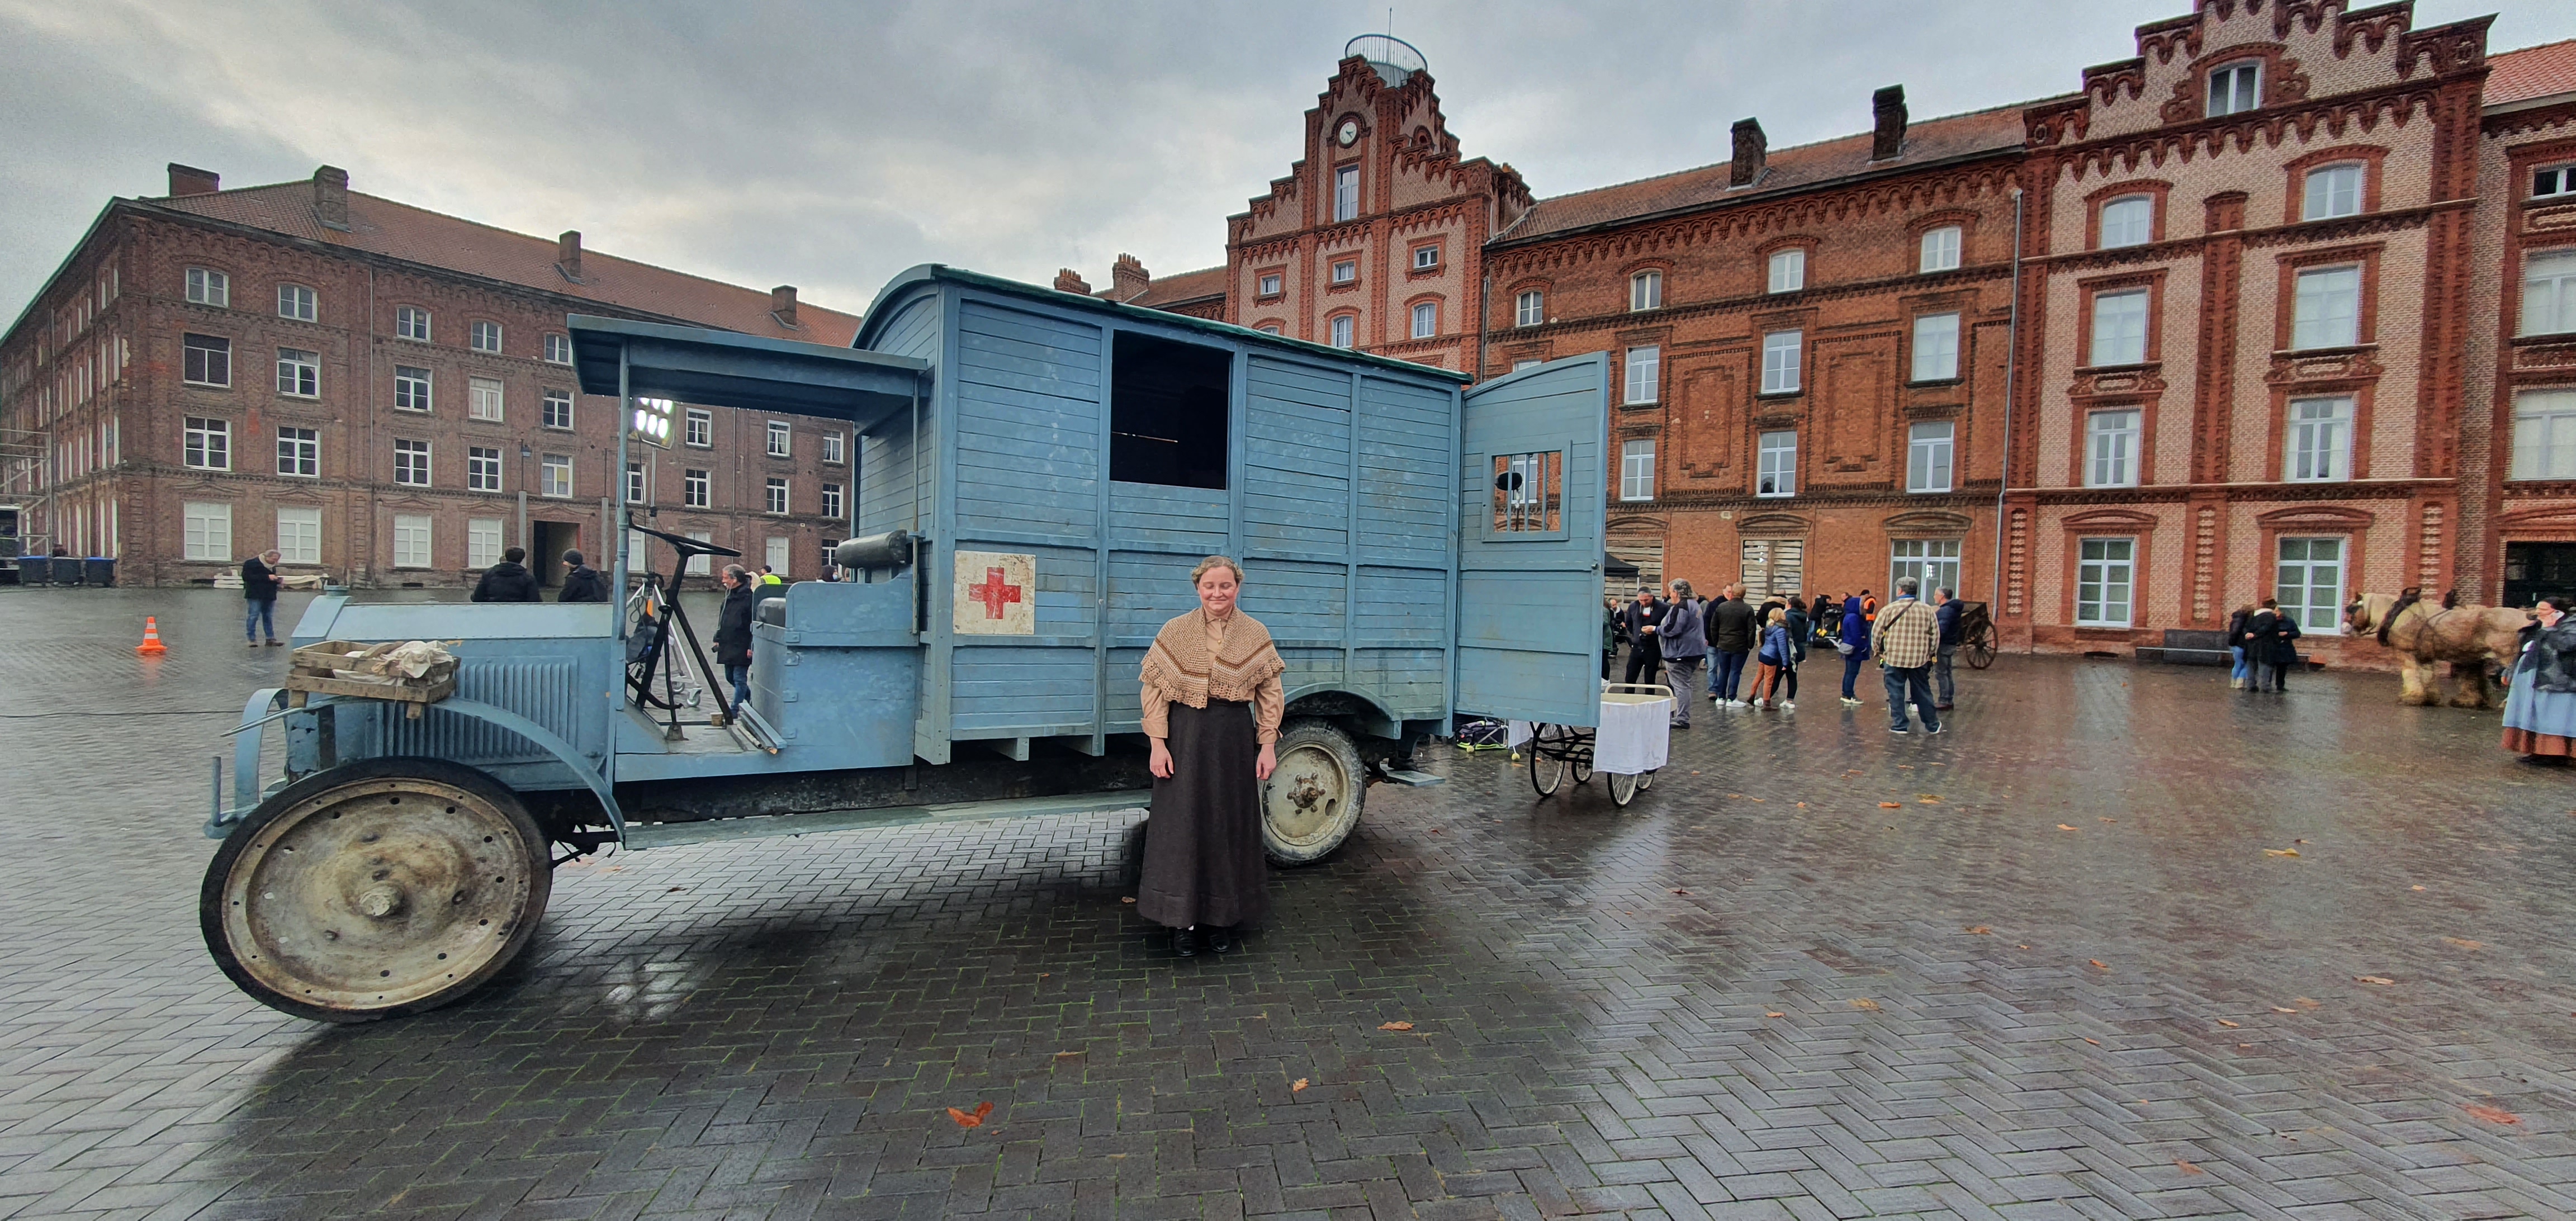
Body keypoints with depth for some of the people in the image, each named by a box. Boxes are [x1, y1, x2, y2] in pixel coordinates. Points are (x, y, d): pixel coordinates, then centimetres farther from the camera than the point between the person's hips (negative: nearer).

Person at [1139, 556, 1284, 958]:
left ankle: (1224, 918, 25)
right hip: (1185, 737, -1)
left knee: (1232, 826, 9)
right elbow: (1154, 689, -2)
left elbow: (1270, 694, 2)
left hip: (1235, 739, 1)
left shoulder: (1256, 634, 1)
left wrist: (1267, 746, -3)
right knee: (1182, 825, 4)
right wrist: (1158, 744, -7)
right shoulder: (1175, 631, -1)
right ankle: (1183, 920, 19)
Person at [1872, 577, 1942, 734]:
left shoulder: (1890, 609, -7)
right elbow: (1936, 635, 7)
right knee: (1923, 692, 13)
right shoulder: (1927, 610, 3)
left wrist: (1878, 651, 9)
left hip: (1894, 658, -3)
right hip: (1919, 659, 3)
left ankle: (1899, 725, 6)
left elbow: (1876, 632, -4)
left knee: (1896, 692, 5)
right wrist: (1931, 654, 18)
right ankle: (1933, 725, 21)